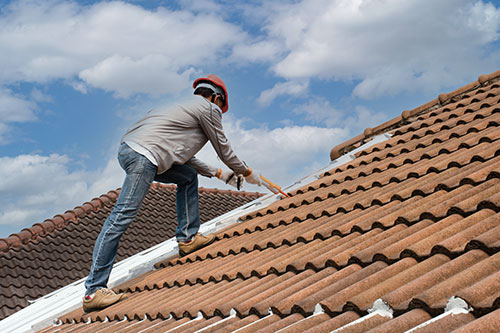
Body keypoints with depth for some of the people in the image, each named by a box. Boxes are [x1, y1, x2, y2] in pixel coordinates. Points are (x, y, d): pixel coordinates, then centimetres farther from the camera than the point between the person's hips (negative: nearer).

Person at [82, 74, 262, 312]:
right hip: (143, 154, -10)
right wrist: (247, 173, 29)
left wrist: (219, 174, 37)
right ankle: (93, 291, -14)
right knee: (122, 217, -13)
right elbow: (224, 150, 13)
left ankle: (187, 238, 22)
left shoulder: (189, 106, 33)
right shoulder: (208, 108, 8)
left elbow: (184, 158, 34)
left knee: (188, 176, 24)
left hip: (129, 149, 10)